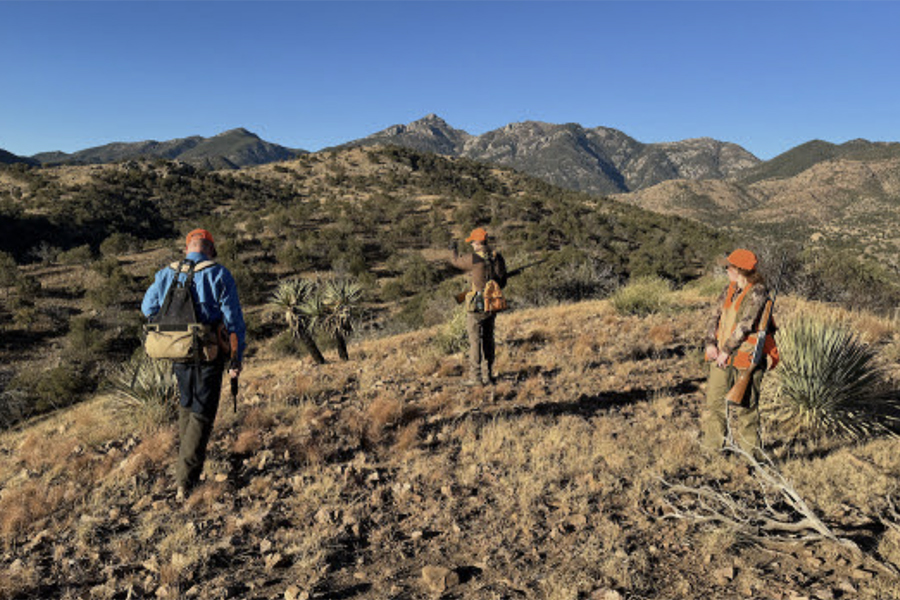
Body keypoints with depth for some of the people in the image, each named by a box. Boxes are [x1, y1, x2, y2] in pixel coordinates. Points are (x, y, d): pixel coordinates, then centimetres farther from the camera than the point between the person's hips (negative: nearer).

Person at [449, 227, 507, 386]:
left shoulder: (473, 258, -15)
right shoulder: (498, 257, 3)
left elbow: (456, 261, 6)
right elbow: (503, 282, 10)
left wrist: (454, 250, 26)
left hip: (477, 306, -6)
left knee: (475, 341, 1)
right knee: (488, 340, 15)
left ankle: (475, 377, 4)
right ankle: (488, 376, 20)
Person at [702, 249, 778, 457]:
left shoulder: (758, 292, -10)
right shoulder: (728, 291, 13)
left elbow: (746, 324, -17)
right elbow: (715, 317, 14)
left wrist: (727, 350, -18)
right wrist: (710, 343, -1)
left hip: (746, 357, -7)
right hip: (722, 357, 7)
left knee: (743, 407, -2)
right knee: (714, 401, 9)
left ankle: (750, 453, 11)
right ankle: (712, 448, 20)